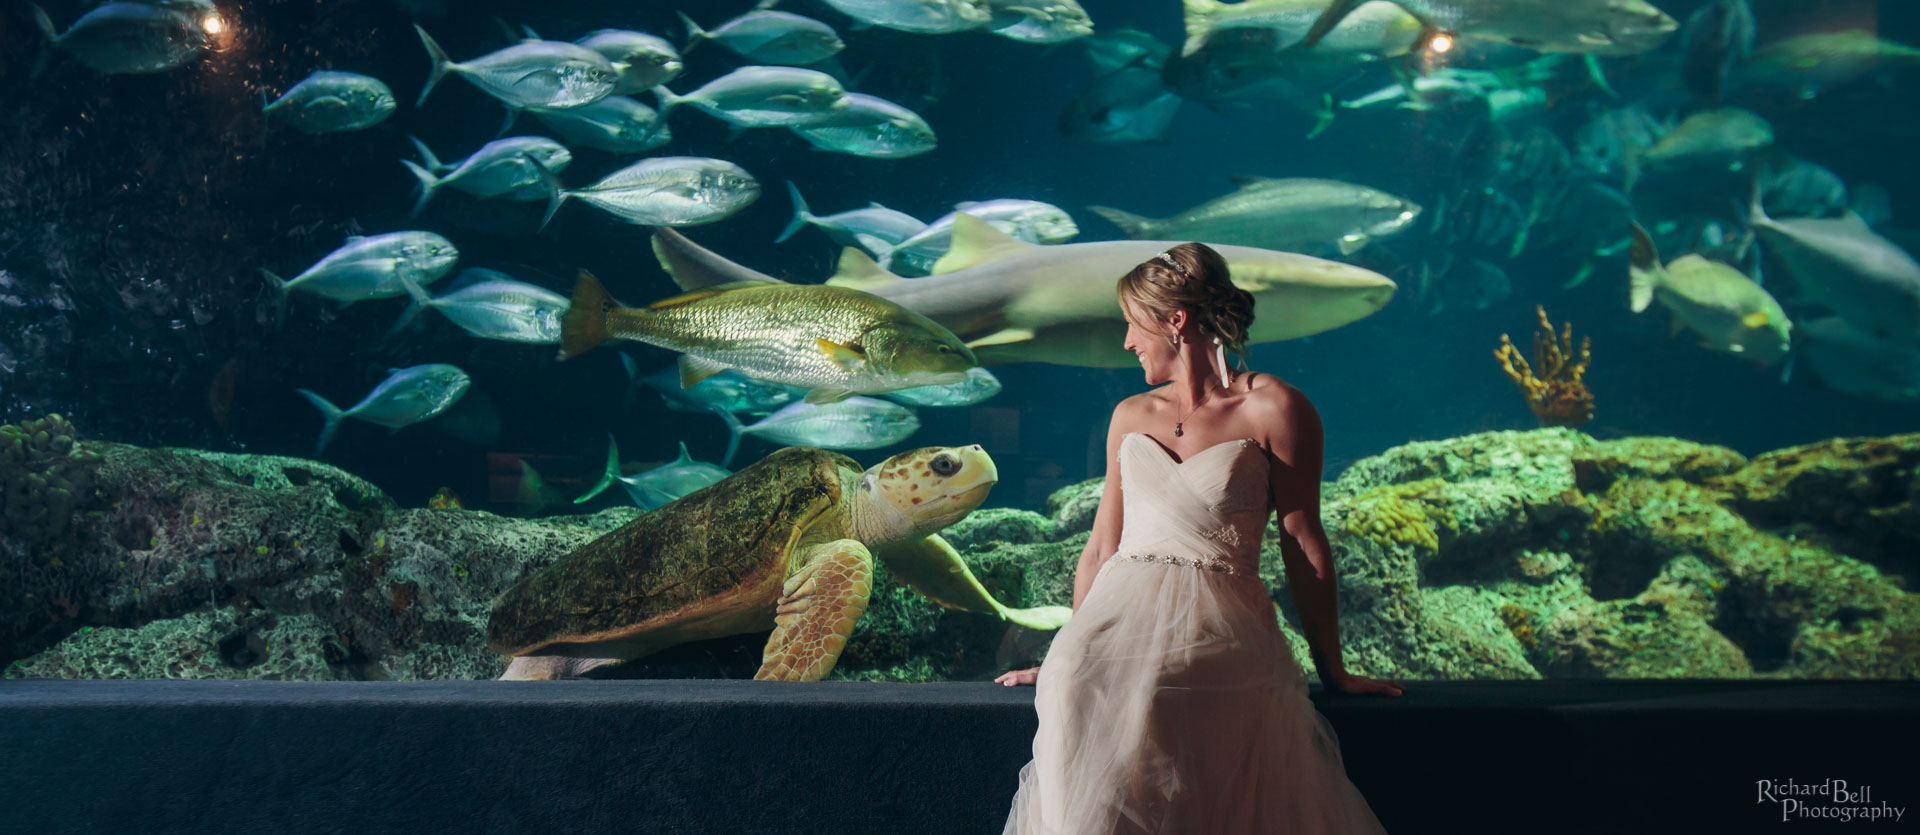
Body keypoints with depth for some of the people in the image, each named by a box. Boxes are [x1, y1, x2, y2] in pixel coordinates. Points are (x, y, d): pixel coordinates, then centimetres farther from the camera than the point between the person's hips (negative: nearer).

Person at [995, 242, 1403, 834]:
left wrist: (1332, 671, 4)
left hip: (1222, 624, -4)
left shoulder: (1272, 409, 2)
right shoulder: (1130, 417, 18)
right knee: (1076, 684, -30)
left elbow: (1304, 545, 2)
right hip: (1121, 614, 4)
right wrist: (1071, 653, 19)